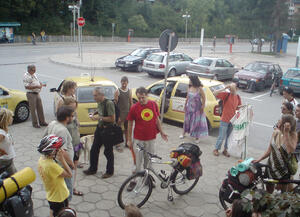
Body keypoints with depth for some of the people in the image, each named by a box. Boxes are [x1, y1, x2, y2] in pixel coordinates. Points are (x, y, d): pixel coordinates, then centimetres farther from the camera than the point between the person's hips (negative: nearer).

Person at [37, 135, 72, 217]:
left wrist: (60, 158, -10)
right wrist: (62, 159, -28)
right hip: (58, 197, -8)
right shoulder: (51, 165, -36)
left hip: (51, 194, 8)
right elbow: (69, 174, -28)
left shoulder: (42, 159, -9)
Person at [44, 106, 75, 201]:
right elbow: (62, 152, -31)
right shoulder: (62, 130, -28)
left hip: (53, 161, 10)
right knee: (67, 190, 6)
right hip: (64, 165, -10)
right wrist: (71, 163, -19)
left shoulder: (52, 124, 0)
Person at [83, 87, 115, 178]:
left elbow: (112, 119, -22)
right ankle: (92, 169, 32)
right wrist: (94, 115, 4)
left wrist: (100, 117, -21)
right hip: (99, 128, 9)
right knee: (94, 150, 15)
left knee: (108, 152, 5)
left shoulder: (109, 103, -20)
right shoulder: (99, 103, 6)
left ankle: (109, 171, 21)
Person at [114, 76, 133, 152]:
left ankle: (127, 143, 26)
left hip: (128, 112, 5)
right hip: (120, 113, -5)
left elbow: (131, 102, 12)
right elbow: (115, 104, -10)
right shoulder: (118, 91, -9)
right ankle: (118, 145, 9)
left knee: (127, 129, 13)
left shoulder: (129, 91, 6)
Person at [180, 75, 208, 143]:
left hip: (197, 108, -5)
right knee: (187, 120, 16)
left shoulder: (200, 89, -16)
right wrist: (185, 105, 14)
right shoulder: (190, 87, 0)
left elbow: (204, 99, -12)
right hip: (189, 107, 5)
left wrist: (202, 107, -13)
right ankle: (184, 133, 33)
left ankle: (197, 137, 14)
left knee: (197, 122, 1)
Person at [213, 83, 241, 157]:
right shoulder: (226, 95, -10)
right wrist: (224, 88, -23)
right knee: (222, 136, 3)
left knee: (229, 136, 15)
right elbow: (215, 93, -22)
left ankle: (225, 150, 31)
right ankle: (216, 149, 23)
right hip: (225, 120, -5)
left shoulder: (238, 97, 4)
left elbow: (239, 107, 16)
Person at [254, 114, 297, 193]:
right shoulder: (276, 132, -5)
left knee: (282, 191, 15)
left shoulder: (293, 135, -16)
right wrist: (259, 159, 0)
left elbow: (291, 150, -36)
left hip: (284, 169, -3)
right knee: (269, 191, 17)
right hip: (271, 166, 3)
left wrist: (286, 133, -35)